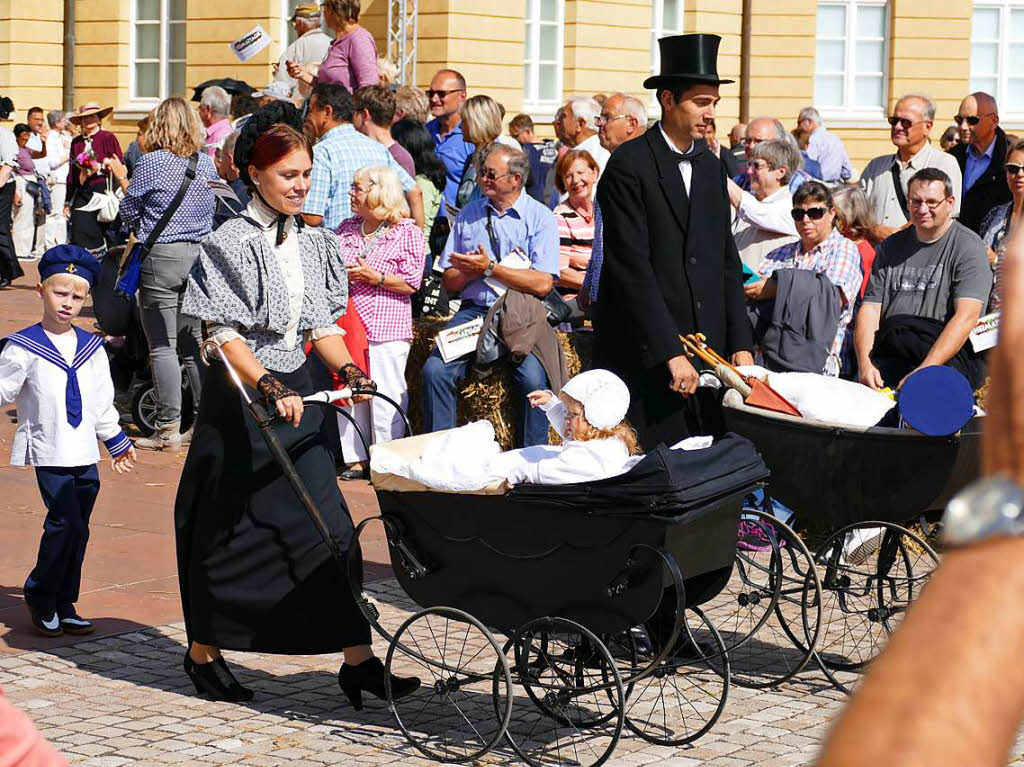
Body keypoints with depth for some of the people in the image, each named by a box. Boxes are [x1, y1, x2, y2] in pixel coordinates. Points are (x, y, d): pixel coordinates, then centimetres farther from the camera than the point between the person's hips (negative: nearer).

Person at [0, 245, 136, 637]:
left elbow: (102, 400, 21)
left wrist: (117, 442, 27)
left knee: (76, 531, 7)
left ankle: (64, 607, 17)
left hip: (85, 456, 5)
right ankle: (39, 595, 5)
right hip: (49, 454, -5)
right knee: (66, 523, -14)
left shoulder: (91, 347, 11)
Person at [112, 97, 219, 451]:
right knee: (195, 344, 11)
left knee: (163, 346, -2)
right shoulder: (207, 163, 7)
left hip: (161, 255, -5)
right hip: (200, 254, 5)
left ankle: (169, 428, -2)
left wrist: (122, 179, 16)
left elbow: (130, 212, 1)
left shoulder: (150, 163, -8)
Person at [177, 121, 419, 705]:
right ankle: (204, 653, 23)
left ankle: (358, 660, -2)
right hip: (240, 396, -6)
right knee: (232, 531, 5)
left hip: (297, 393, 6)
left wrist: (348, 369, -4)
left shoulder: (315, 243, 10)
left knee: (327, 525, -1)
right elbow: (224, 334, -16)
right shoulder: (233, 243, -10)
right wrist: (268, 387, -26)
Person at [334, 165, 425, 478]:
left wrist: (375, 277, -15)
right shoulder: (346, 229, 16)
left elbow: (411, 282, -6)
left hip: (386, 329, -5)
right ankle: (357, 459, 14)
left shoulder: (408, 233, -2)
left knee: (385, 398, -4)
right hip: (347, 325, 5)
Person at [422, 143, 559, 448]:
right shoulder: (468, 214, 15)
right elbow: (449, 281, 15)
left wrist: (490, 268, -9)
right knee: (435, 370, -21)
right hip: (473, 310, 3)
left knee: (533, 378, -28)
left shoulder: (540, 217, 3)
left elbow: (542, 284, -8)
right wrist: (473, 271, -6)